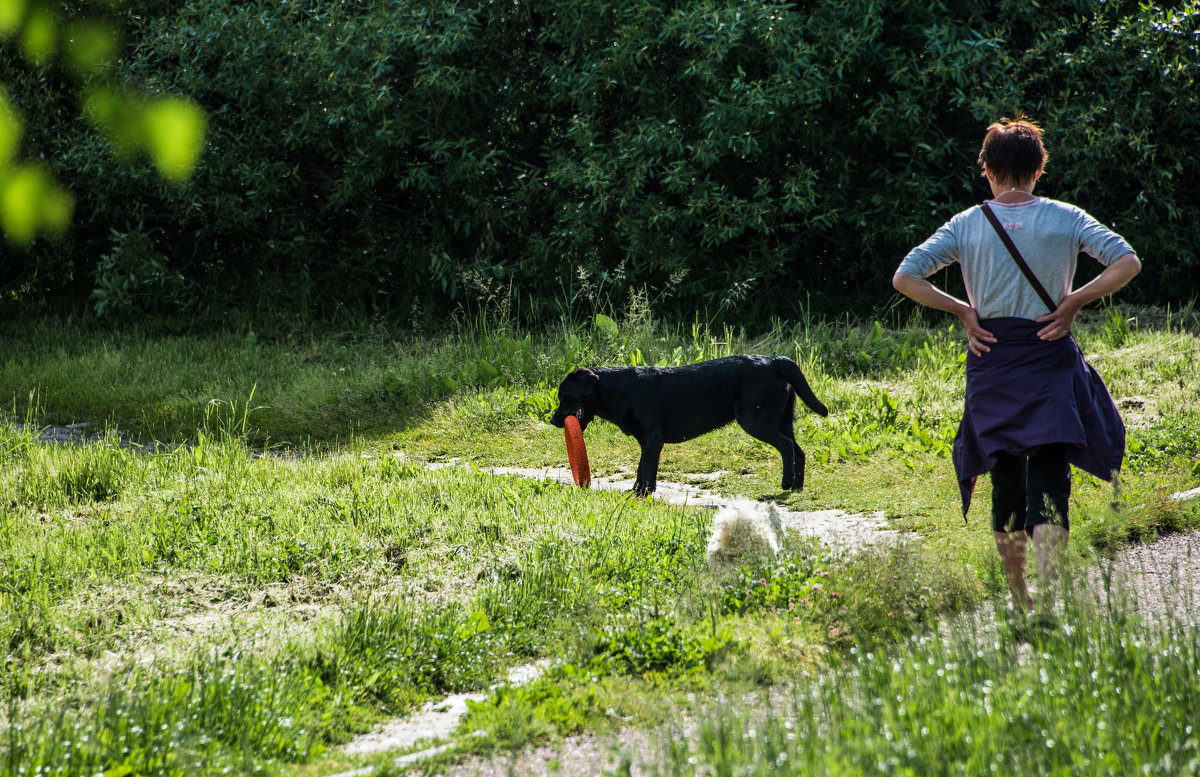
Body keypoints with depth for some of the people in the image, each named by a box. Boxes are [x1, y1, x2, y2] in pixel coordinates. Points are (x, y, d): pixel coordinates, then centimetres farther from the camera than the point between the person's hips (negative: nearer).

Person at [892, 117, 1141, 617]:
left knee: (1006, 480, 13)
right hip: (1050, 358, -2)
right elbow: (1127, 263, -8)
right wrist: (1074, 302, -4)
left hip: (992, 361, 2)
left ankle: (1019, 602, 22)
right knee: (1048, 478, -6)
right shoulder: (1066, 219, 0)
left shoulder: (966, 225, 2)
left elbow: (905, 278, -3)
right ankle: (1046, 600, -24)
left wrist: (964, 311, 2)